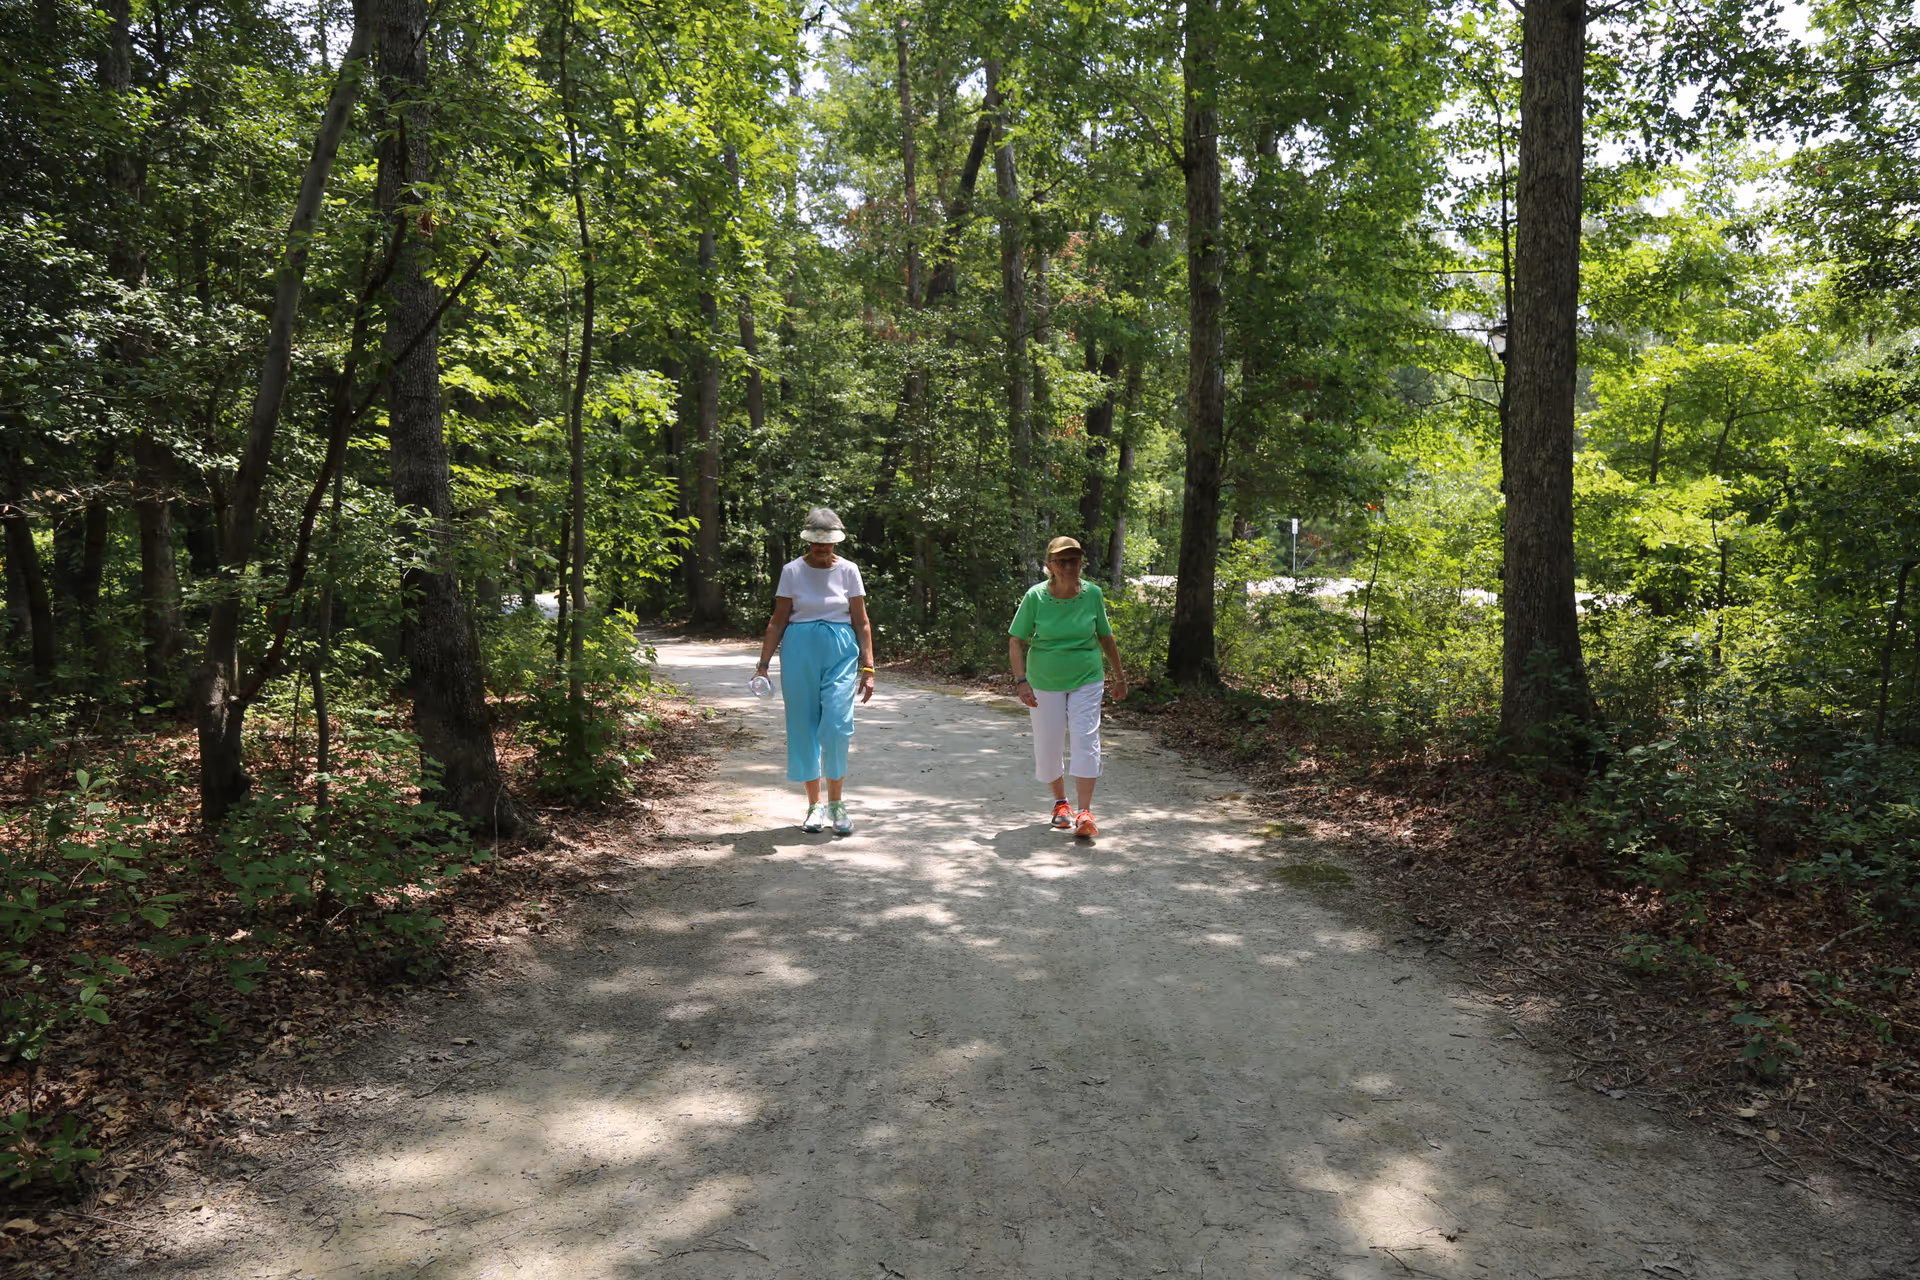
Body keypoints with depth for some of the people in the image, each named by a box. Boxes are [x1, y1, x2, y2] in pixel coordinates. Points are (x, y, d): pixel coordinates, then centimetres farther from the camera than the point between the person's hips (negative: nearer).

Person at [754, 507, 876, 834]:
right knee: (803, 727, 3)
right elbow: (778, 621, 5)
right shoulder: (792, 571, 3)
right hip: (799, 651, 1)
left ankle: (836, 801, 5)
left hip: (841, 653, -1)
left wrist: (868, 668, -1)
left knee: (836, 725, -12)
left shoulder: (848, 570, 3)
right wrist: (763, 664, 0)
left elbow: (861, 622, 4)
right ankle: (815, 804, 17)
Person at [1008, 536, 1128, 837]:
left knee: (1085, 741, -11)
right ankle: (1061, 802, 29)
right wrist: (1021, 681, -18)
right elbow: (1016, 642, -7)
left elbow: (1106, 638, 8)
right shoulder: (1035, 597, -11)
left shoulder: (1092, 594, -5)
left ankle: (1084, 811, -10)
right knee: (1048, 745, 7)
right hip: (1044, 683, 0)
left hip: (1086, 680, 0)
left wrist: (1119, 676, 14)